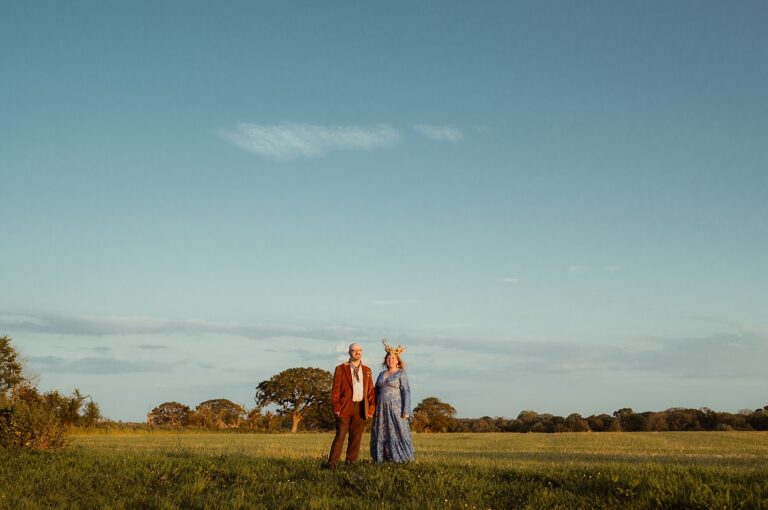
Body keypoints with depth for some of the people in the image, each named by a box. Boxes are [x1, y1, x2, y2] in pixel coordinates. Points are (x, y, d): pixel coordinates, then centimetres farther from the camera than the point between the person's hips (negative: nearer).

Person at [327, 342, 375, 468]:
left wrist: (371, 408, 4)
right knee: (340, 436, -7)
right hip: (345, 407, -4)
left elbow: (370, 390, 14)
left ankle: (351, 463, 12)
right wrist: (336, 407, -9)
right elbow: (335, 389, -1)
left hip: (361, 408, 4)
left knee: (356, 438, 5)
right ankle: (332, 463, -5)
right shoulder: (341, 369, 4)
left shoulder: (366, 370, 15)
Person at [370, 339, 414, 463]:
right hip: (382, 409, 6)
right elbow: (376, 392, 17)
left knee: (398, 433, -8)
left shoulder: (401, 374, -3)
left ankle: (402, 460, -4)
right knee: (381, 434, 4)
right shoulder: (381, 375, 14)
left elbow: (406, 392, -9)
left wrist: (406, 411, -17)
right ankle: (382, 460, 9)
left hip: (396, 409, -6)